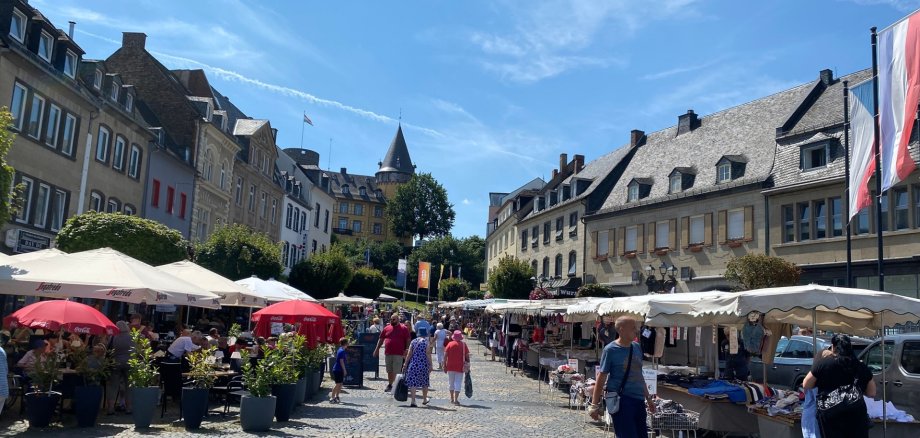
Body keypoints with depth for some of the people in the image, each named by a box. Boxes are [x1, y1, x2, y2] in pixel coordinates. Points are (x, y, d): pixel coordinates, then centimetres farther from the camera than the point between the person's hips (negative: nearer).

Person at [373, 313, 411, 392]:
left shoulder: (404, 328, 1)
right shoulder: (386, 328, 10)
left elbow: (408, 340, -1)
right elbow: (381, 339, 16)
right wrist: (377, 349, 13)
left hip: (398, 354, -4)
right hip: (387, 353, 4)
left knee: (396, 371, -6)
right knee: (389, 371, 13)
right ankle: (390, 385, 25)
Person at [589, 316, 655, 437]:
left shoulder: (637, 347, 10)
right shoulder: (610, 350, -8)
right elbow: (601, 377, -8)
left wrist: (648, 398, 23)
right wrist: (595, 405, -9)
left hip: (638, 399, 7)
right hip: (620, 400, -7)